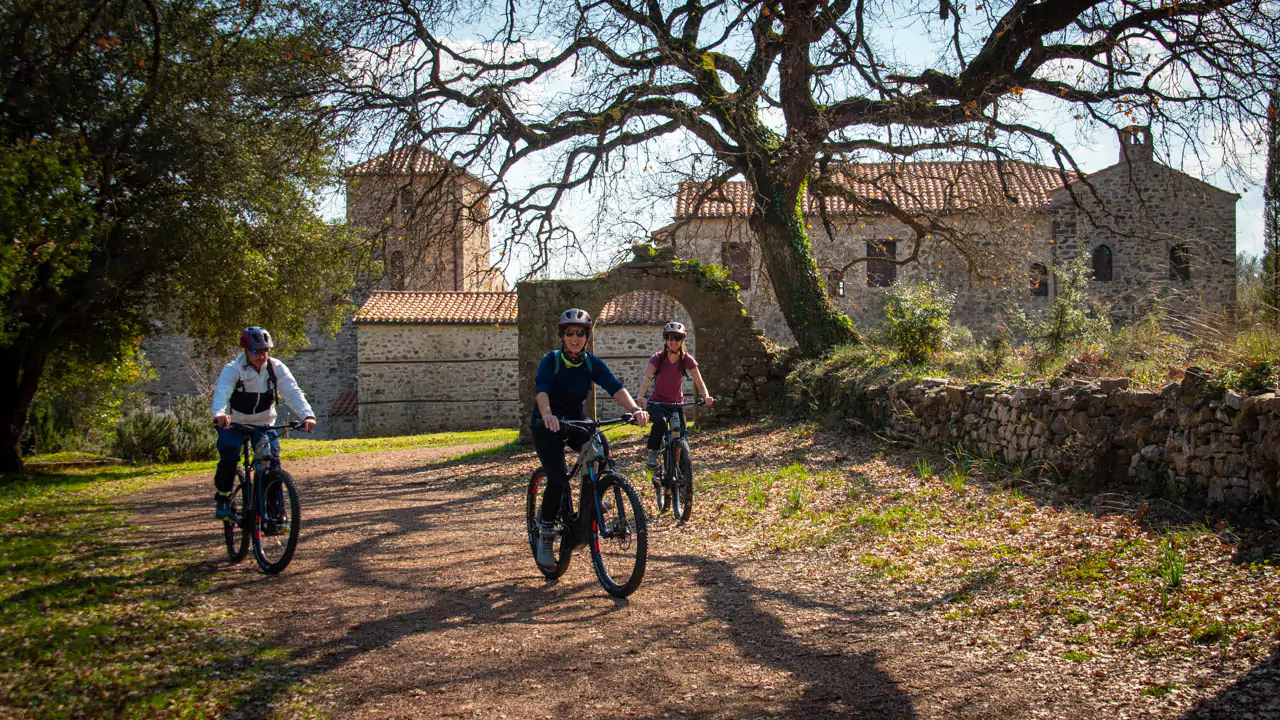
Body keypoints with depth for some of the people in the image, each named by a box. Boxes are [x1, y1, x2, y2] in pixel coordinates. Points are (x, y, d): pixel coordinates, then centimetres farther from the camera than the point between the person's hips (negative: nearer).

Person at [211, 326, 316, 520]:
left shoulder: (277, 368, -13)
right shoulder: (232, 370, -19)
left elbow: (293, 392, -25)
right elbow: (221, 393, -37)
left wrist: (307, 415, -44)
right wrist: (219, 414, -60)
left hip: (264, 424, 2)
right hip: (234, 424, -2)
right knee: (229, 459, -24)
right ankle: (222, 497, 4)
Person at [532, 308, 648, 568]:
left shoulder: (592, 363, -6)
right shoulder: (551, 360, -15)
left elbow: (615, 387, -21)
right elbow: (541, 388, -32)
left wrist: (635, 408, -40)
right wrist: (547, 414, -54)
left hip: (577, 423, 3)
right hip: (547, 426, -3)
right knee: (558, 477, -22)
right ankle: (546, 536, -5)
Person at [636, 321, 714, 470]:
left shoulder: (687, 359, -8)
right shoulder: (658, 358, -13)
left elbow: (699, 382, -16)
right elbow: (647, 378, -27)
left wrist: (706, 396, -37)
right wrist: (641, 396, -47)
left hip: (677, 403, 3)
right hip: (657, 402, -3)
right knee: (660, 422, -33)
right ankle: (652, 456, -21)